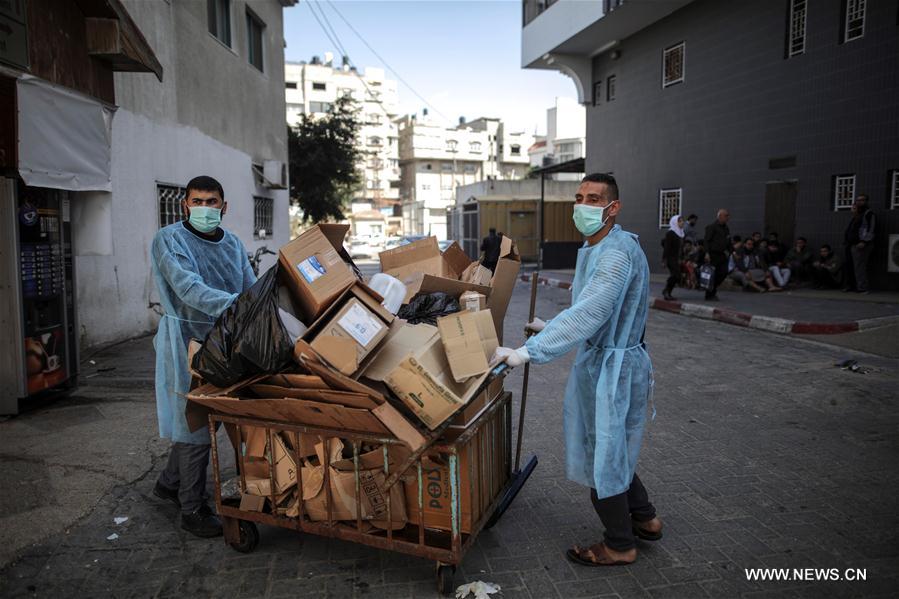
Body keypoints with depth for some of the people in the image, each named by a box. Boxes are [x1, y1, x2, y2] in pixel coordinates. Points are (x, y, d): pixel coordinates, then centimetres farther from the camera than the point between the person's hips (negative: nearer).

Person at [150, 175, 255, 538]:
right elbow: (188, 287, -25)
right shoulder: (169, 240, -10)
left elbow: (251, 289, 6)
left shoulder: (233, 244, 10)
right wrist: (233, 303, -39)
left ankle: (169, 483, 39)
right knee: (195, 424, -1)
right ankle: (192, 511, 13)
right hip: (187, 342, -7)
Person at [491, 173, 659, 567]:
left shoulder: (617, 252, -24)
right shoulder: (593, 249, 10)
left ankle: (620, 545, 24)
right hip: (599, 361, 10)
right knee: (612, 450, 22)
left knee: (603, 456, 4)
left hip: (613, 367, -10)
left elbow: (588, 314, -36)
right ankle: (644, 518, 40)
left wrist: (528, 351, -40)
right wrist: (549, 327, 22)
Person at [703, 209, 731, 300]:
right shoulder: (712, 227, -8)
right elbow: (707, 241, -14)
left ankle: (713, 288, 21)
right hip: (713, 254, -7)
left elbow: (728, 242, 22)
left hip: (722, 254, 7)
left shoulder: (726, 228, 16)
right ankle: (709, 295, 8)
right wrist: (707, 253, -21)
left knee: (724, 272, 0)